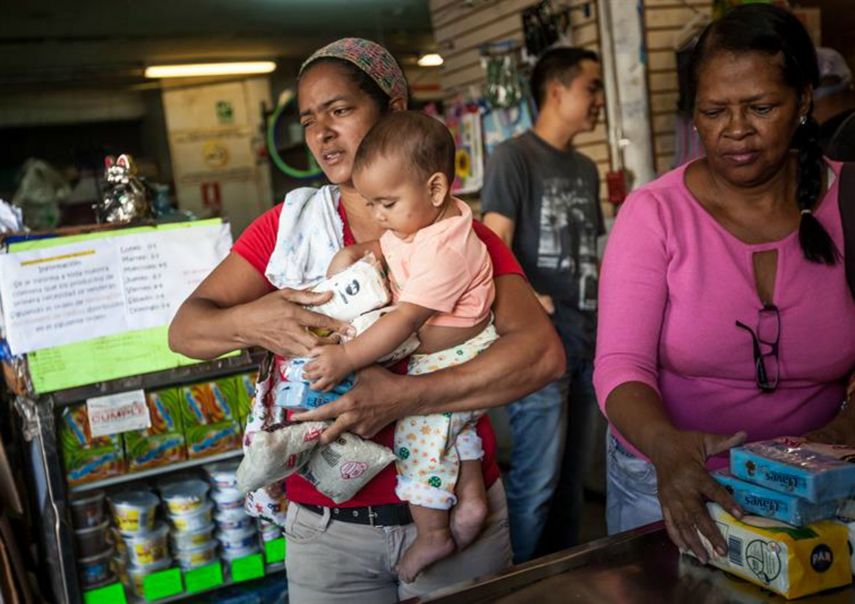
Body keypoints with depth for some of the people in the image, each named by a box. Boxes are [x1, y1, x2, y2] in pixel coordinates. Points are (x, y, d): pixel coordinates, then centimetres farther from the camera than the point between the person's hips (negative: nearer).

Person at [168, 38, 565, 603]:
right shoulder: (289, 224, 1)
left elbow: (543, 353, -18)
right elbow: (185, 329, -2)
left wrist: (401, 397, -27)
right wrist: (249, 322, -25)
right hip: (326, 527, 1)